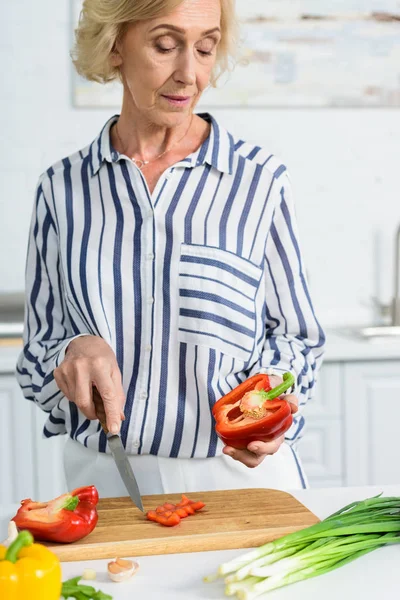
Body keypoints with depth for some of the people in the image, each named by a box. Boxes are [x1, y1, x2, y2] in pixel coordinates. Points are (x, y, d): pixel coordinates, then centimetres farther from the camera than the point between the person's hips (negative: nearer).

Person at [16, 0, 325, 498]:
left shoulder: (261, 178, -3)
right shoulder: (62, 188, 1)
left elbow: (294, 336, 6)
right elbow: (36, 357, 7)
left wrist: (270, 389, -14)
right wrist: (73, 354, -15)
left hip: (241, 472, -1)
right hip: (104, 478, 1)